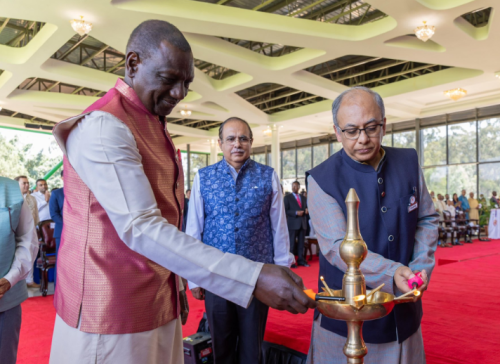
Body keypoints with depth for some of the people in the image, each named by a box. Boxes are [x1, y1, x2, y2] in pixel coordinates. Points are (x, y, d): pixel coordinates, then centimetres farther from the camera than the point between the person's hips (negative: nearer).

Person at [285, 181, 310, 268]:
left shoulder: (303, 198, 17)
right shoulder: (287, 197, 1)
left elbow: (306, 208, 21)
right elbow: (285, 210, -7)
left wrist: (306, 210, -3)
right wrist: (296, 213, -18)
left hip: (303, 223, 5)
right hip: (293, 224, -5)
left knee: (301, 243, 7)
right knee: (292, 243, -2)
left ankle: (301, 260, 14)